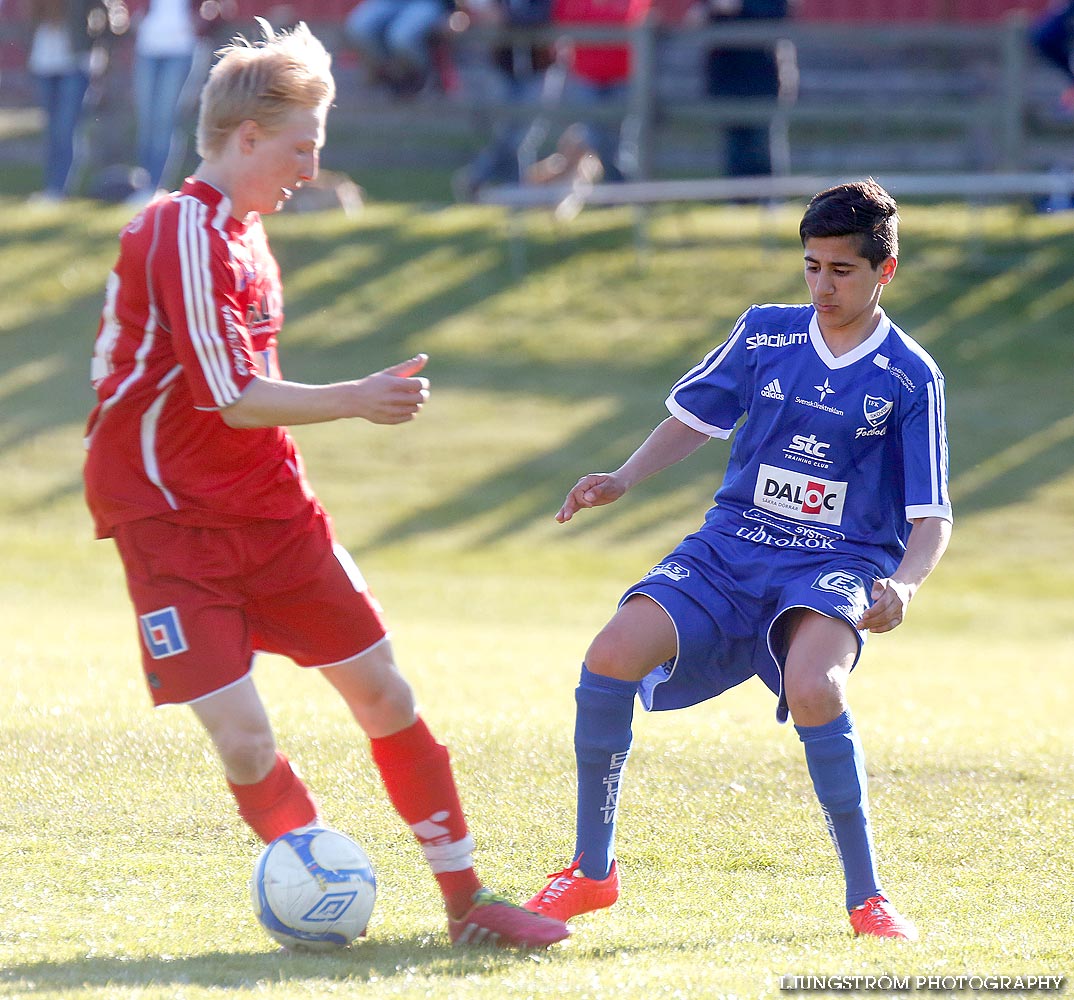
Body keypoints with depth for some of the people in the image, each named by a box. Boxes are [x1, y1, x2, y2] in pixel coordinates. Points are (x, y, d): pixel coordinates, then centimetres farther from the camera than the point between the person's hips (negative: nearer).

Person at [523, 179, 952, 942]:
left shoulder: (910, 379, -3)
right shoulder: (765, 334, 6)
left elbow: (932, 516, -4)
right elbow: (696, 416, 20)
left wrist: (903, 584, -24)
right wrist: (626, 478, 3)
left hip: (837, 567, -3)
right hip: (731, 547, 4)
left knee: (812, 687, -36)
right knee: (612, 656, -22)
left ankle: (867, 896, -17)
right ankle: (593, 870, -5)